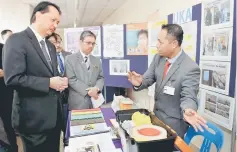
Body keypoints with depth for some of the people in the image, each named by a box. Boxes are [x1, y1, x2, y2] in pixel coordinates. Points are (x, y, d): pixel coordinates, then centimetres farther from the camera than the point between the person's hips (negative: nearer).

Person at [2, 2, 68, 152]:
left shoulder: (51, 46, 14)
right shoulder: (17, 40, -13)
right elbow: (13, 78, -21)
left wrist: (60, 81, -2)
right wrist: (49, 83, -20)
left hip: (54, 114, 8)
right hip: (34, 117, -7)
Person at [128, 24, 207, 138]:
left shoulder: (190, 68, -25)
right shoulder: (158, 57, -5)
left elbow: (188, 96, -24)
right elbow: (149, 78, -2)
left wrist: (187, 110, -47)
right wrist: (140, 82, -25)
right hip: (156, 116, 6)